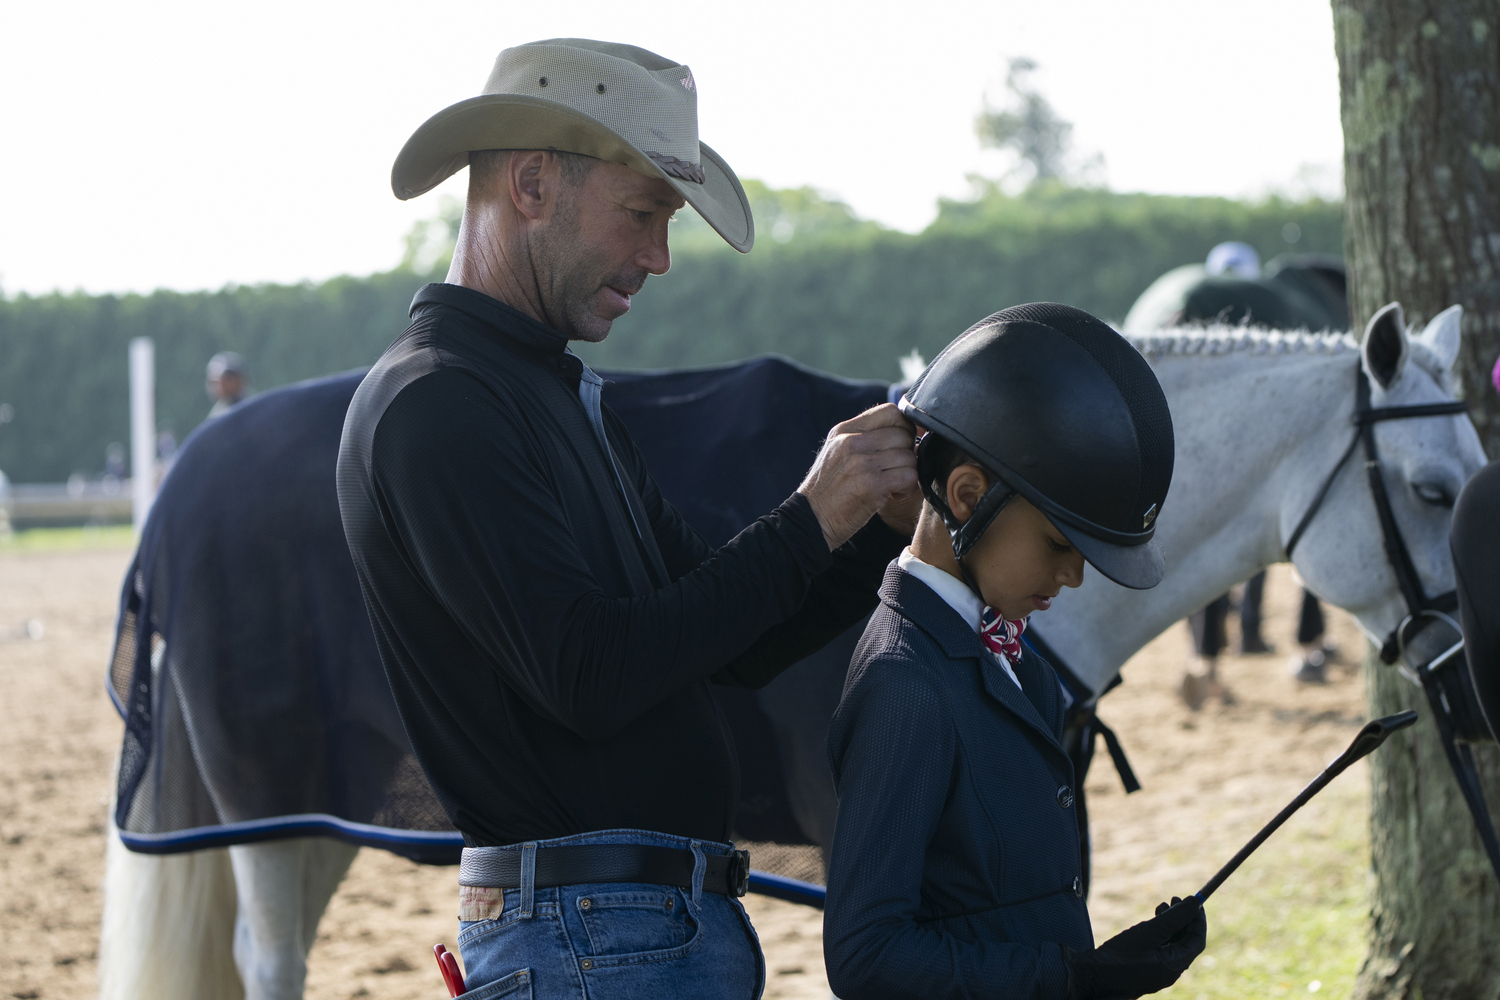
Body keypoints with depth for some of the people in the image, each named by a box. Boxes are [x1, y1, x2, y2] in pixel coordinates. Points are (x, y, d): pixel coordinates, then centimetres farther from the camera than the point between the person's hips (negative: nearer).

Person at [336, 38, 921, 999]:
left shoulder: (569, 400, 18)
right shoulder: (434, 405, -14)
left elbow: (737, 650, 16)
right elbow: (591, 677, -22)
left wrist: (888, 524, 1)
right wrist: (809, 523, -17)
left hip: (684, 921, 10)